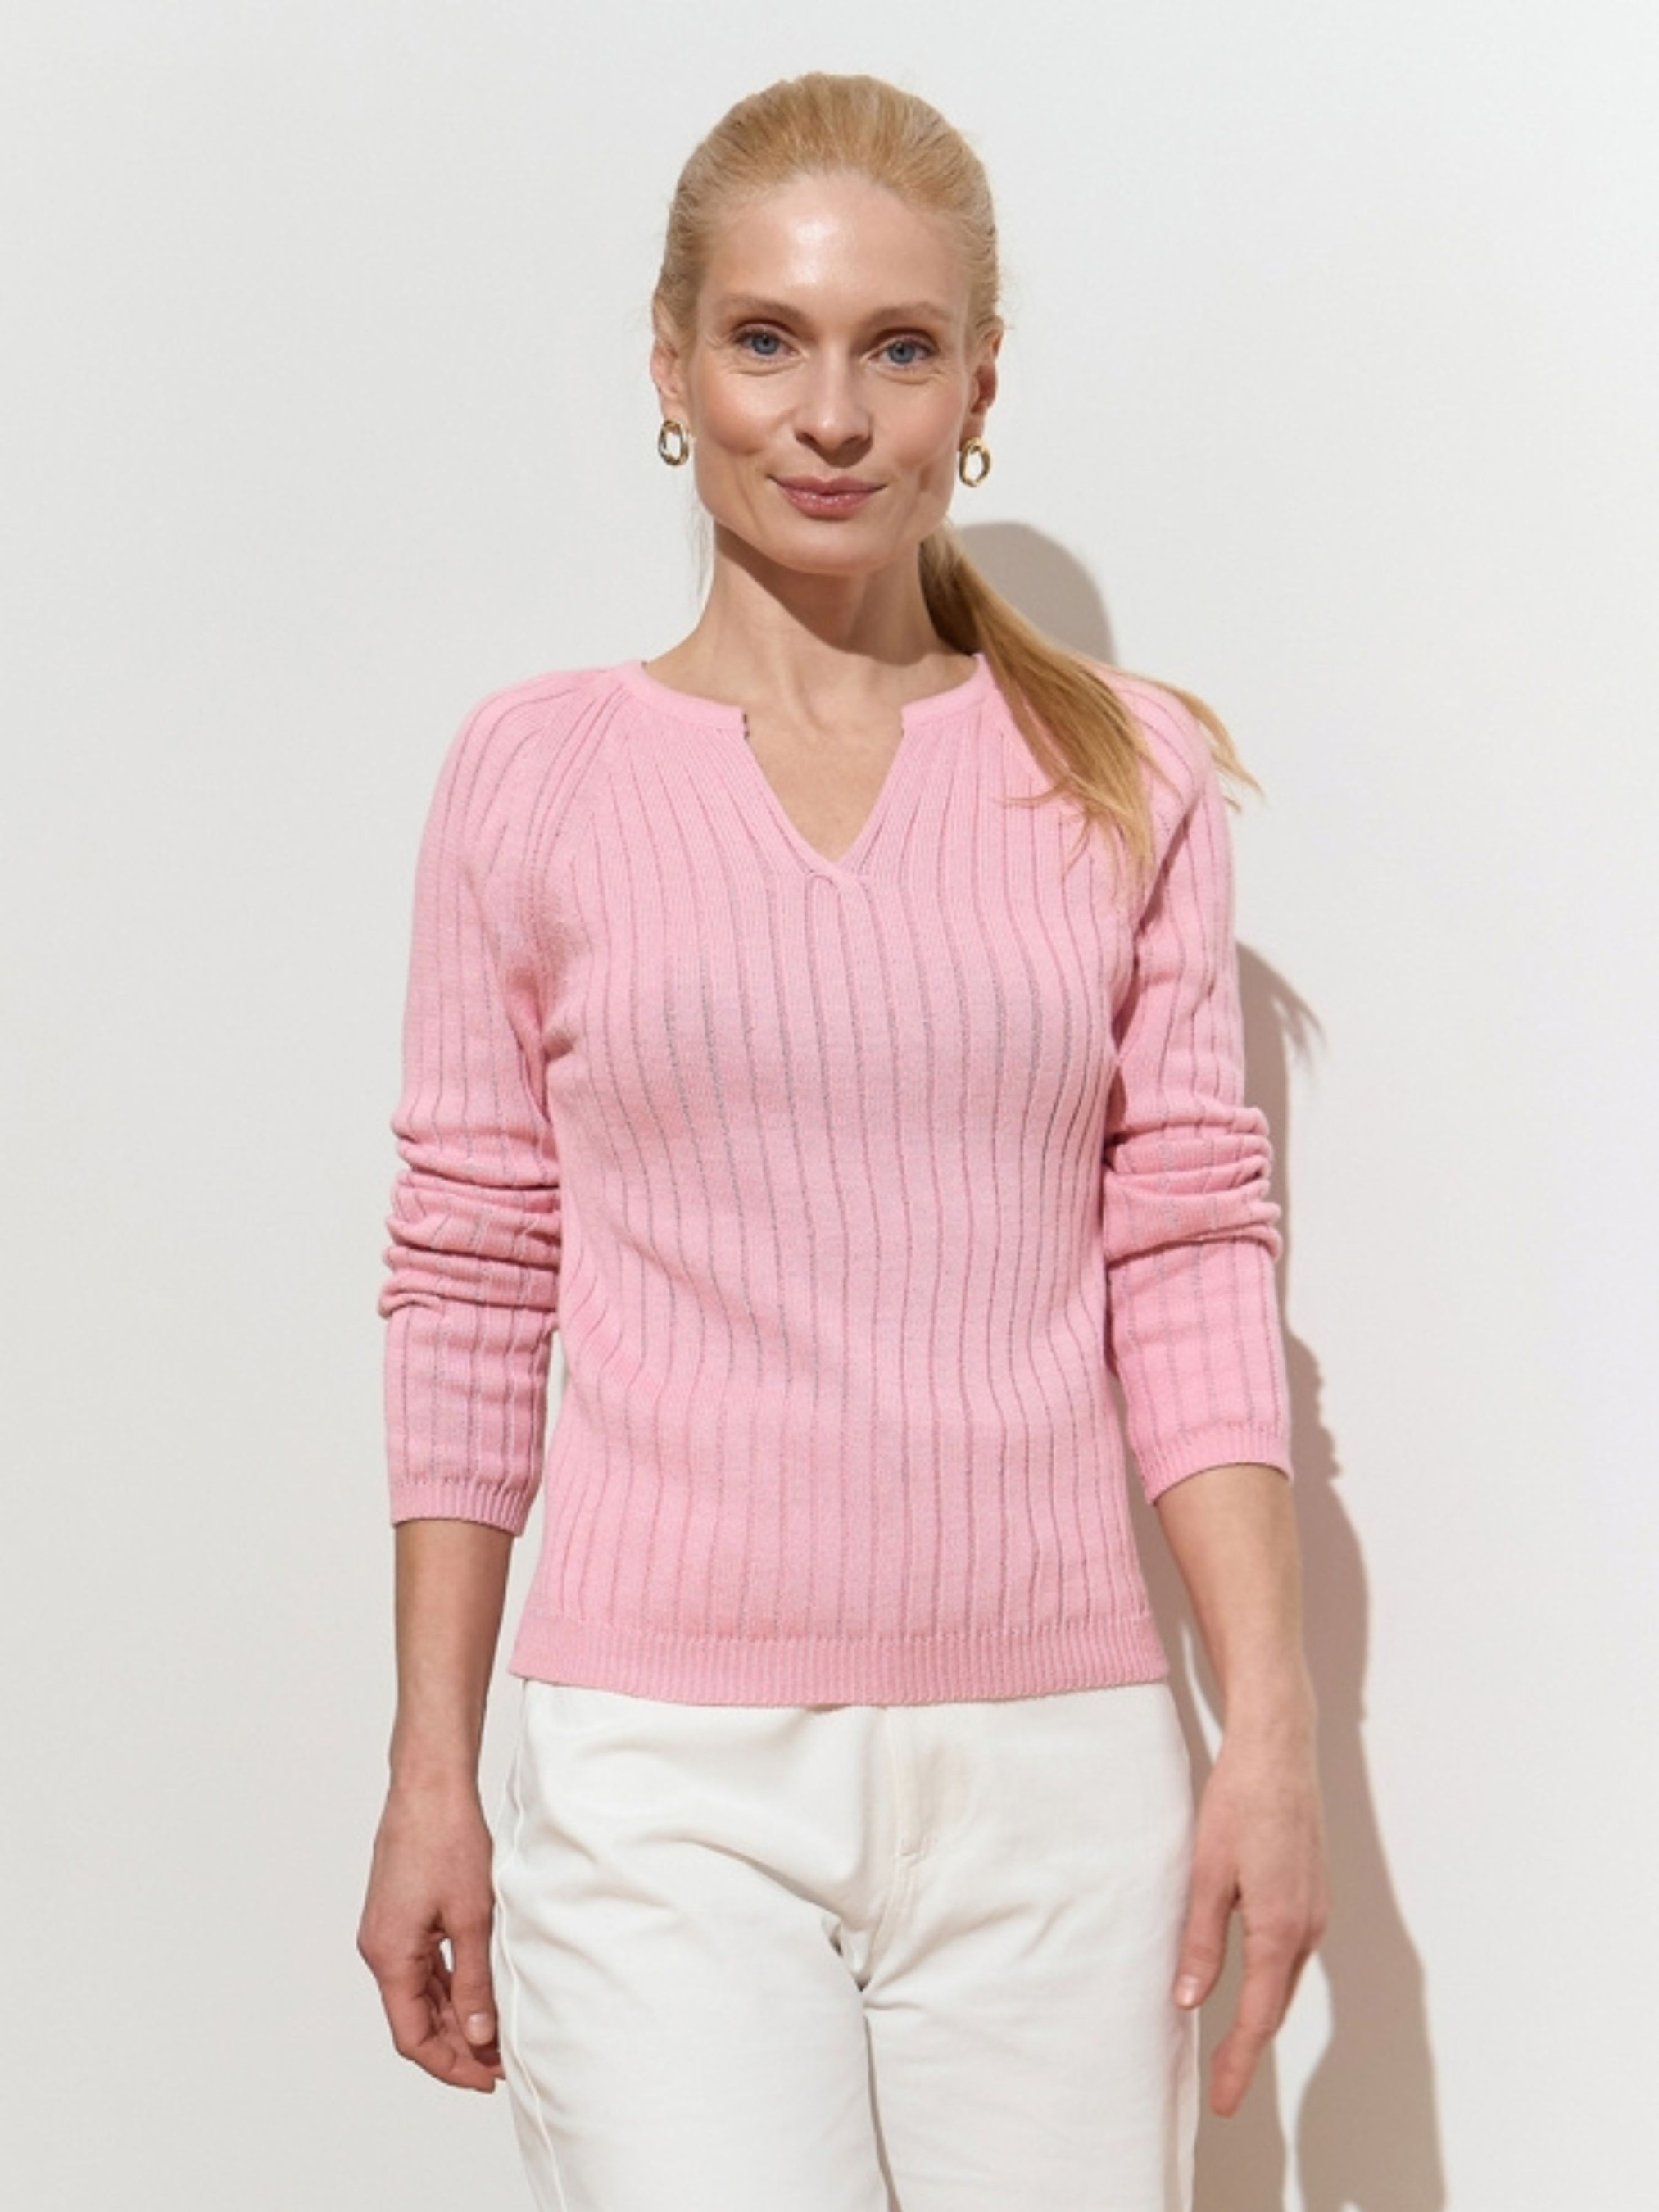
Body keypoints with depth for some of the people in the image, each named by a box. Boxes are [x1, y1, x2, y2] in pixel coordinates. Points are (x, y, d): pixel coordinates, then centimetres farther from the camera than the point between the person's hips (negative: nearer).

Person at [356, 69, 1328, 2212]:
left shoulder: (1129, 777, 6)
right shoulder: (535, 777, 3)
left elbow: (1191, 1268, 4)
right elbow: (471, 1298, 4)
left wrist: (1272, 1729, -2)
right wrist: (430, 1778, 4)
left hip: (1055, 1777, 2)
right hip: (665, 1783, -1)